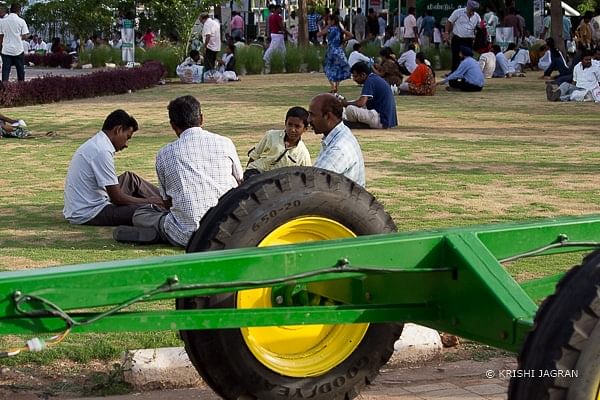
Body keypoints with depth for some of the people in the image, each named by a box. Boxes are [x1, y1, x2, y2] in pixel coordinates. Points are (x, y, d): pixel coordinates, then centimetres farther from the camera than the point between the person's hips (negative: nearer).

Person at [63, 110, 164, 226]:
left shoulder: (96, 143, 9)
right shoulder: (102, 151, -22)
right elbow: (117, 198, -20)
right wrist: (148, 201, -7)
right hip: (89, 215, -10)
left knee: (130, 179, 22)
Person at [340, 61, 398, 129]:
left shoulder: (370, 80, -14)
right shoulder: (376, 78, 15)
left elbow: (361, 103, -23)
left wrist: (346, 103, -5)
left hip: (381, 120, -11)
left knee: (350, 109, -22)